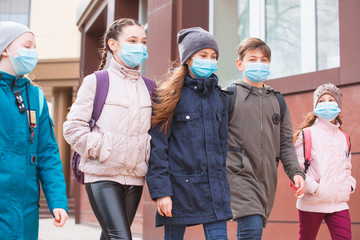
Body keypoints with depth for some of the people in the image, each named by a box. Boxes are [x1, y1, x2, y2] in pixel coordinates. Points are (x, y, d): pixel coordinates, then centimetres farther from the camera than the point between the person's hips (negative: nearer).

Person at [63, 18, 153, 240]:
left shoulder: (149, 87, 12)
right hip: (103, 175, -5)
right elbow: (73, 128, -5)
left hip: (135, 177, 5)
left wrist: (147, 156, 4)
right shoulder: (96, 82, -2)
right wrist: (100, 150, -12)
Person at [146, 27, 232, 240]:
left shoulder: (219, 97, 13)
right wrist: (160, 190, -13)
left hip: (214, 187, 4)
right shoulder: (169, 96, -3)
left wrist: (221, 179, 14)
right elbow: (157, 146, -7)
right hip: (179, 185, -4)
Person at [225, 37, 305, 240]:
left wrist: (296, 172, 1)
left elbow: (285, 143, 16)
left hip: (267, 178, 5)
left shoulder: (278, 101, 17)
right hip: (239, 173, -5)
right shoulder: (230, 95, 2)